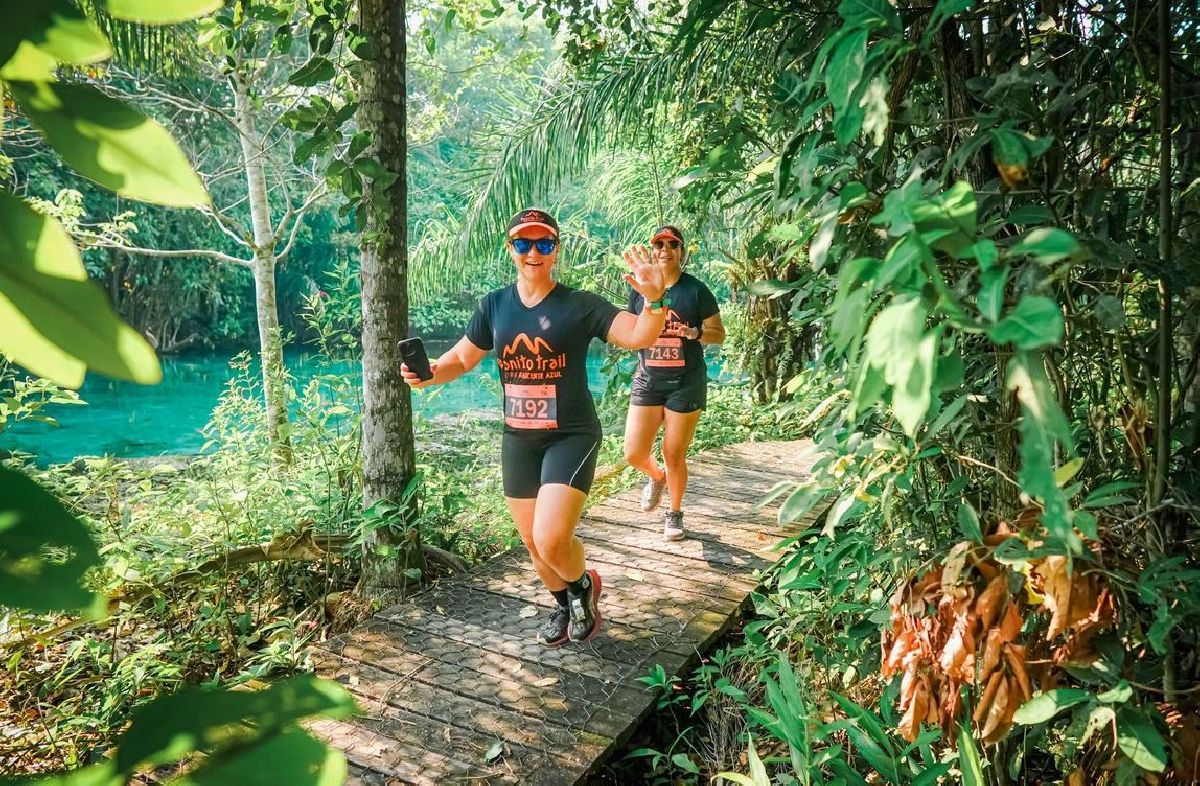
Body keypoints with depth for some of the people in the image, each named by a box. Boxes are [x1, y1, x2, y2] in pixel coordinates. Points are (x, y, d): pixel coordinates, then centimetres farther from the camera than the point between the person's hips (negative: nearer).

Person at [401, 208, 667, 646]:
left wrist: (653, 299, -38)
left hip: (571, 437, -5)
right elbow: (462, 358, 11)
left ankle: (584, 585, 16)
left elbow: (639, 337, -17)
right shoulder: (494, 306, 3)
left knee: (551, 540, -19)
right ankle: (565, 605, 45)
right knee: (533, 544, 16)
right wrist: (429, 374, -10)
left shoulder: (580, 306, -9)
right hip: (517, 440, 5)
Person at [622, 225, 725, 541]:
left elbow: (719, 333, 0)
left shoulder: (696, 289, -3)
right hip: (647, 381, 3)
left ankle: (675, 513, 28)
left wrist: (696, 333, -20)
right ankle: (656, 477, 34)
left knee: (674, 456, 4)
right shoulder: (639, 289, 4)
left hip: (686, 384, -2)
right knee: (634, 454, -2)